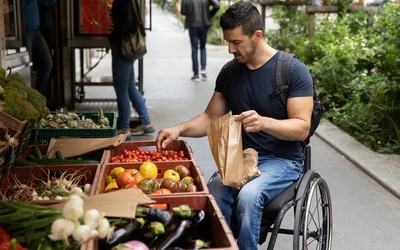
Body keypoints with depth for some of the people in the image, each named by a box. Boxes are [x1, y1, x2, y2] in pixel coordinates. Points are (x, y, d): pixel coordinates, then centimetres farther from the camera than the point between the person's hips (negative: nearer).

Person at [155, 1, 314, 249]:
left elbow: (302, 128, -14)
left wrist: (264, 123, -33)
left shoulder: (294, 70, -10)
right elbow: (211, 117, 12)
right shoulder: (229, 71, 5)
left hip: (282, 160, -3)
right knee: (212, 193, -27)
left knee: (249, 195, -33)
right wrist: (180, 129, -7)